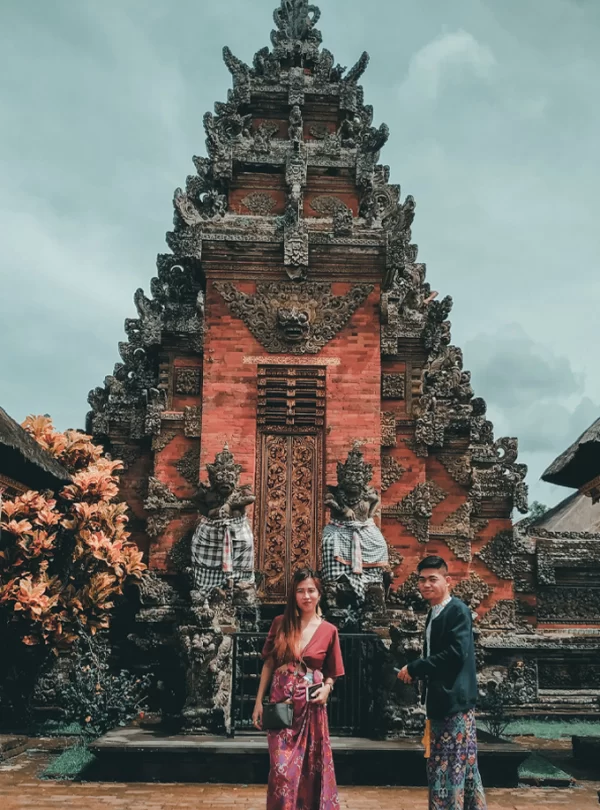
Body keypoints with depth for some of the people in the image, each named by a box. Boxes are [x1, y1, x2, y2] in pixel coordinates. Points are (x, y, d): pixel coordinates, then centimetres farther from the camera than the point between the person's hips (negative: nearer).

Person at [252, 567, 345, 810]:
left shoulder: (329, 631, 0)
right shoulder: (281, 624, 1)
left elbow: (331, 672, 10)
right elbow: (268, 664, 5)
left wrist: (326, 688, -11)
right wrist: (259, 701, 3)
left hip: (311, 707, 0)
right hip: (282, 704, 0)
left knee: (312, 769, 7)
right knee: (283, 770, -4)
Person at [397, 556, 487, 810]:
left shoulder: (458, 610, -13)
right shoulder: (434, 613, 14)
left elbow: (456, 653, -23)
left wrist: (414, 668, -17)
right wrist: (416, 672, 3)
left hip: (455, 701, -9)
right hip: (441, 702, 9)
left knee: (452, 764, -4)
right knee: (458, 763, 14)